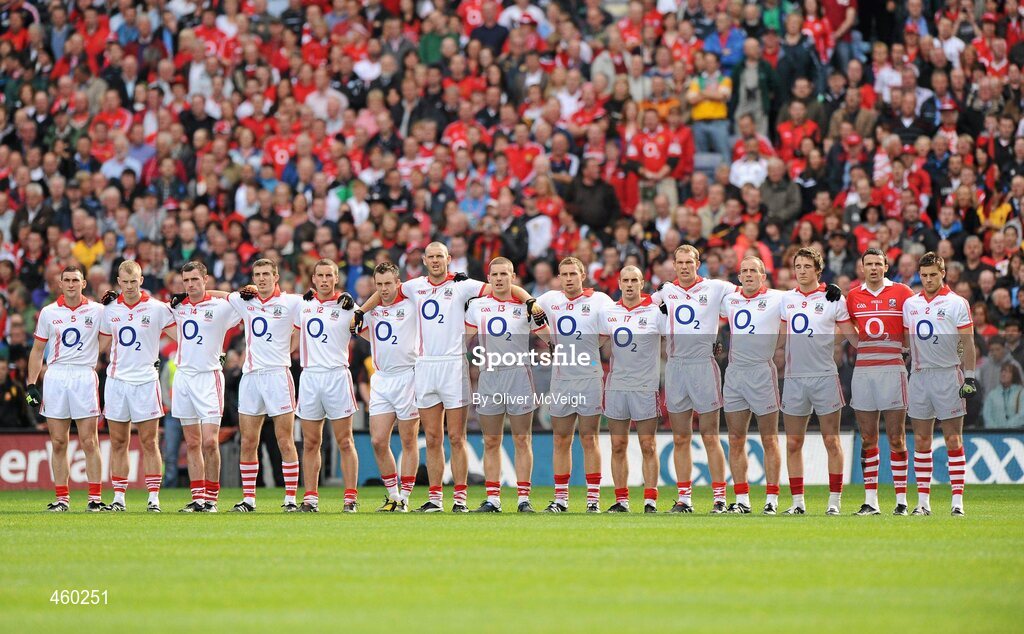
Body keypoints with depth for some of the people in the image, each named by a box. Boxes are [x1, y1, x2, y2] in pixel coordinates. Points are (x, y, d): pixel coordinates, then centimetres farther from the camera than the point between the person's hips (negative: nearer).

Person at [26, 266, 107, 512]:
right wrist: (31, 385, 6)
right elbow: (37, 350, 13)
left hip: (84, 377, -2)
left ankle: (95, 498, -3)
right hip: (55, 377, 2)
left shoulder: (97, 310, 4)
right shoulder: (48, 312, 9)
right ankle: (62, 498, 8)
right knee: (58, 443, 3)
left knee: (89, 442, -5)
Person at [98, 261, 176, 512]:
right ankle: (119, 497, 8)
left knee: (150, 444, -3)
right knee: (118, 442, 5)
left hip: (145, 381, -3)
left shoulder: (157, 308, -5)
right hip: (116, 379, 3)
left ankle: (153, 497, 0)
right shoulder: (110, 308, 7)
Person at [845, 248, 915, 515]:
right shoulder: (853, 296, 10)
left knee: (896, 437, -2)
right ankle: (870, 500, 6)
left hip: (892, 370, -3)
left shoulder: (901, 292, 2)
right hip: (862, 370, 3)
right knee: (868, 438, 4)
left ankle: (901, 500, 1)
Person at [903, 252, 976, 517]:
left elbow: (967, 343, -3)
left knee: (953, 440, -4)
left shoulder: (957, 303, -1)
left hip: (948, 375, -4)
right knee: (921, 441, 4)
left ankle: (957, 501, -4)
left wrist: (969, 377, -10)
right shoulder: (910, 304, 12)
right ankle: (923, 501, 7)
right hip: (919, 375, 4)